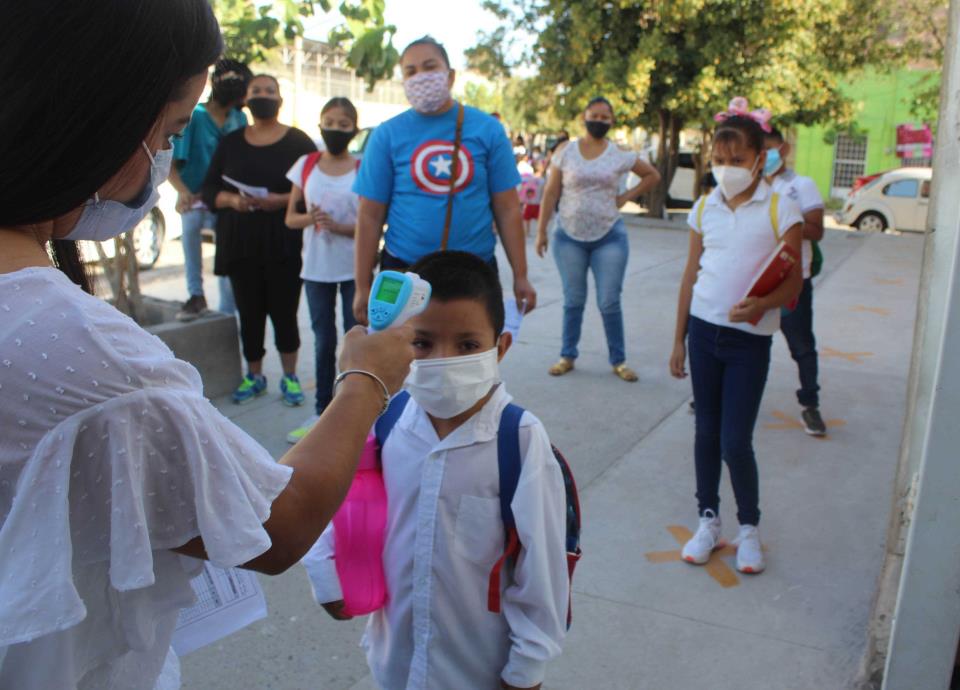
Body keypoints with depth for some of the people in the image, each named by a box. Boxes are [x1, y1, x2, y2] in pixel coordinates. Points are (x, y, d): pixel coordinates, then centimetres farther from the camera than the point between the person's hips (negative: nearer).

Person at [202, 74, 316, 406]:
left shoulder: (298, 141, 1)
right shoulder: (231, 142, 11)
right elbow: (209, 189, 9)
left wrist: (283, 200, -19)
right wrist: (231, 200, -11)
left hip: (284, 245, -3)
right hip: (240, 244, 3)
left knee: (284, 311, 1)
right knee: (249, 313, 7)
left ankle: (290, 377, 17)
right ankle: (254, 376, 24)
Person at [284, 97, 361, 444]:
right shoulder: (306, 165, 6)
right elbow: (290, 217, 7)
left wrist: (338, 226, -20)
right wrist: (309, 219, -14)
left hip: (354, 269, -3)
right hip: (316, 268, 3)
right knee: (323, 341, 11)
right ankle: (322, 409, 21)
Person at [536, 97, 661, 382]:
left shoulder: (620, 154, 1)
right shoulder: (565, 151, 0)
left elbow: (652, 175, 14)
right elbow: (551, 193, 0)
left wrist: (626, 197, 2)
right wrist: (541, 230, -3)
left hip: (609, 236, 0)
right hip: (569, 235, 1)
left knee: (609, 303, 0)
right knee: (573, 301, 9)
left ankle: (619, 360, 13)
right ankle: (567, 356, 20)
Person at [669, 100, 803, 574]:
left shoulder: (779, 209, -6)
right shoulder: (704, 208, 6)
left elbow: (792, 284, -6)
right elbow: (691, 275, 10)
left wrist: (762, 304, -27)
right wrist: (679, 340, 10)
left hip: (750, 340, -4)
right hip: (704, 330, 4)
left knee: (736, 443, -2)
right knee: (706, 432, 11)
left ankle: (749, 528, 21)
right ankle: (708, 521, 27)